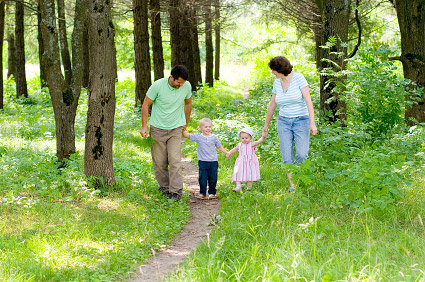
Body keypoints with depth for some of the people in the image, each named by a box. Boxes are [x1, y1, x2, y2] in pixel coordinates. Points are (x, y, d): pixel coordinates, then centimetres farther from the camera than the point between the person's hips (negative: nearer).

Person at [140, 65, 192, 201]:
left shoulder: (186, 86, -7)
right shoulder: (158, 85, -17)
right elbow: (146, 104, -5)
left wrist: (186, 123, 21)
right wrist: (144, 126, -7)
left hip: (176, 128, 1)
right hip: (158, 128, -1)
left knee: (175, 160, -10)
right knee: (159, 161, 4)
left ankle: (176, 191, -7)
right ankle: (164, 187, 22)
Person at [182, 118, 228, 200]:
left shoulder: (214, 137, 4)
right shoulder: (198, 137, 0)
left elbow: (219, 147, 15)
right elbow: (186, 135, 1)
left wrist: (227, 153, 11)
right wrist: (183, 129, -13)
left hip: (213, 162, 1)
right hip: (202, 161, -1)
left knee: (213, 178, 4)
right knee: (202, 178, -1)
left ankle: (212, 193, 16)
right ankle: (202, 193, 11)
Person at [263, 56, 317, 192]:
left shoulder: (298, 78, -10)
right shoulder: (277, 83, 6)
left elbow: (308, 100, -15)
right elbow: (272, 104, 18)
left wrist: (312, 122, -22)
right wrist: (266, 124, 25)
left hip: (301, 120, -4)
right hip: (284, 122, 4)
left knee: (301, 155, -16)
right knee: (286, 157, -5)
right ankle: (292, 185, 2)